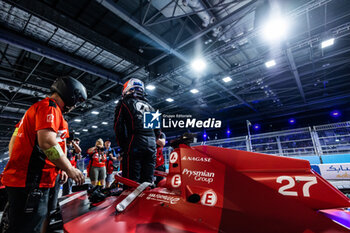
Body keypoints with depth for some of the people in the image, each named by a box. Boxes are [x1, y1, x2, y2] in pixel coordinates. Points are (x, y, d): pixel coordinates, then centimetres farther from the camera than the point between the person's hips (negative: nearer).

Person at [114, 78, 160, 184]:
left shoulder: (124, 103, 9)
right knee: (148, 181, 9)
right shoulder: (148, 105, 24)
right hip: (152, 143, 6)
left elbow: (118, 126, -2)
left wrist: (122, 146, 4)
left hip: (135, 143, -5)